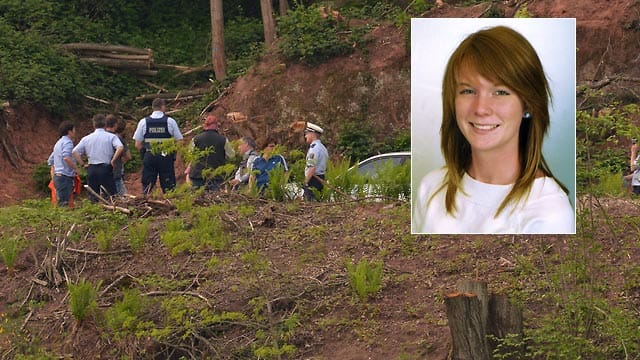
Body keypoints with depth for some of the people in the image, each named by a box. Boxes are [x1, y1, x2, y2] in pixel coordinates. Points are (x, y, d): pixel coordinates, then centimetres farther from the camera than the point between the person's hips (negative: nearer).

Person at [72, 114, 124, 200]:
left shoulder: (86, 139, 9)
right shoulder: (111, 137, 0)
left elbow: (75, 152, 2)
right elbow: (120, 148, -16)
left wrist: (83, 164, 5)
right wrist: (113, 161, -9)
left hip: (91, 169, 3)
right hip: (106, 168, -3)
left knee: (93, 196, 7)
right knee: (111, 196, -2)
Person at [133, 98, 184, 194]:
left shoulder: (143, 122, 1)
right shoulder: (170, 121, -2)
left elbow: (138, 145, 1)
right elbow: (178, 142, -1)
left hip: (149, 157, 1)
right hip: (166, 157, -1)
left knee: (146, 188, 6)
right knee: (168, 187, 4)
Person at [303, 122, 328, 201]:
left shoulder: (314, 147, -15)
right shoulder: (322, 147, 18)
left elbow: (312, 168, -23)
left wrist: (306, 182, -18)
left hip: (313, 179, -10)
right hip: (321, 179, 10)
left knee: (310, 201, -11)